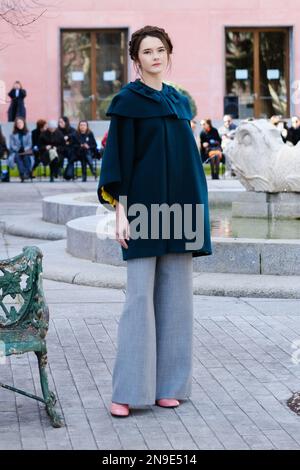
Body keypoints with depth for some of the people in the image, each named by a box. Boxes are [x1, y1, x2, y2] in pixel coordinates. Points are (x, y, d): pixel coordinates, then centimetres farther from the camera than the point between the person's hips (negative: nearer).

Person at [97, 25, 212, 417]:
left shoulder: (180, 102, 14)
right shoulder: (127, 101, -3)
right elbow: (118, 156, -7)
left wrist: (197, 214, 14)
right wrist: (119, 212, -14)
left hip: (177, 209, 6)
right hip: (143, 206, -6)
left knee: (174, 294, 6)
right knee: (140, 296, -7)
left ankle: (168, 383, 13)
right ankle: (127, 390, -2)